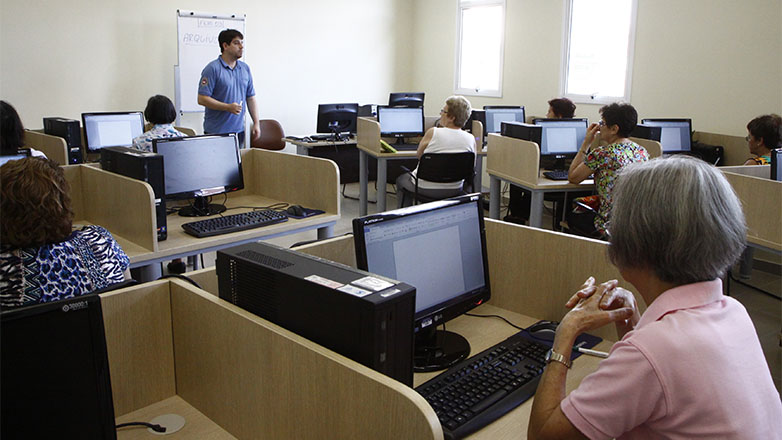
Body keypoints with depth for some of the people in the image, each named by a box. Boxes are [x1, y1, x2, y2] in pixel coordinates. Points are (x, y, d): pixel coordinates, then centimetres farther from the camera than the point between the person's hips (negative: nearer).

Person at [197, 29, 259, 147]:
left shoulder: (245, 68, 11)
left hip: (238, 130, 6)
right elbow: (202, 99, -14)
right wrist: (228, 107, -21)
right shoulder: (213, 69, -9)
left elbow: (250, 98, 15)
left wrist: (256, 123, 8)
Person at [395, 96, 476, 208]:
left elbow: (418, 154, 0)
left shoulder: (433, 132, -17)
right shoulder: (471, 139, -9)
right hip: (454, 190, 3)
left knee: (401, 179, 28)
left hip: (426, 189, -3)